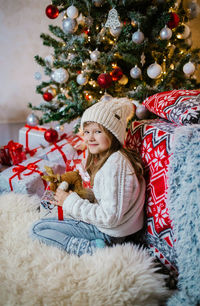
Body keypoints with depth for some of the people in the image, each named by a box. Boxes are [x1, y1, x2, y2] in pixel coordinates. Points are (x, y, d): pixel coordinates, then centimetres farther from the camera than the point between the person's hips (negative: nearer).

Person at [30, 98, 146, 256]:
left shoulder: (115, 164, -26)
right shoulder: (104, 157, 5)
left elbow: (110, 217, -27)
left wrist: (71, 202, -19)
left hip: (109, 234, -11)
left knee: (38, 230, -10)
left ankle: (92, 248, -13)